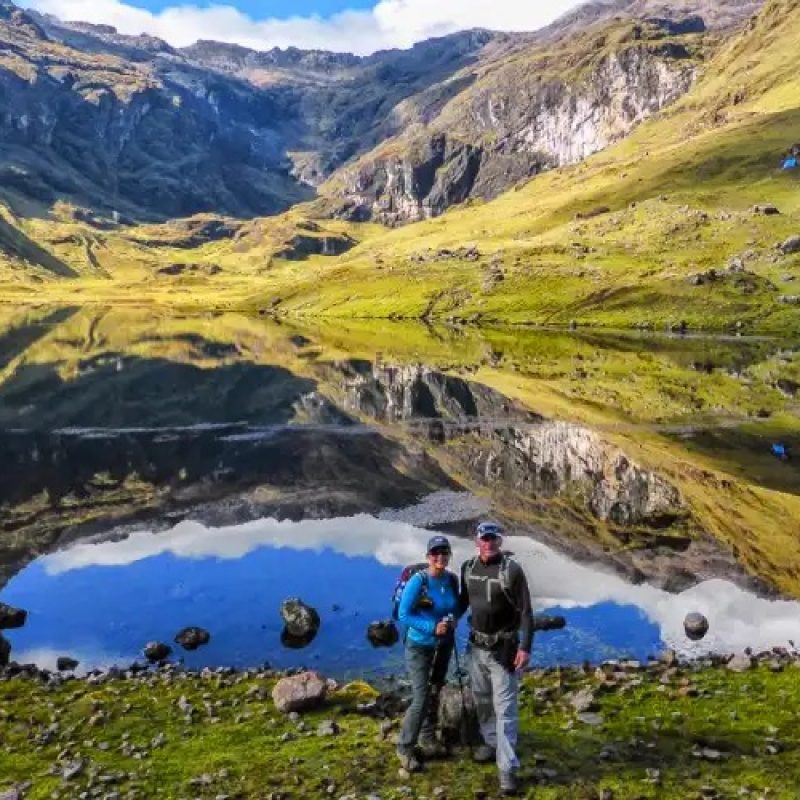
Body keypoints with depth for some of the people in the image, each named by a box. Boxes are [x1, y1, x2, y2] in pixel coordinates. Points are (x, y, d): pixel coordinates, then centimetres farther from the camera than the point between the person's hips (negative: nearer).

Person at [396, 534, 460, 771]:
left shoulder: (452, 580, -6)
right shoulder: (418, 580, -22)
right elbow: (403, 614, -19)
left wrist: (453, 619, -12)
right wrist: (432, 627, -27)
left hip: (444, 645, 6)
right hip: (419, 646, -6)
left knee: (434, 694, 18)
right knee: (421, 698, -9)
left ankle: (428, 739, 36)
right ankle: (405, 747, 9)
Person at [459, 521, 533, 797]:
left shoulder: (512, 570, -16)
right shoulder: (468, 567, 1)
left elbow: (526, 612, -15)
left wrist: (525, 647, -21)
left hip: (503, 648, -6)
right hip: (477, 645, 6)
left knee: (505, 707, -5)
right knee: (482, 700, 20)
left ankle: (507, 767, -1)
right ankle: (491, 742, 40)